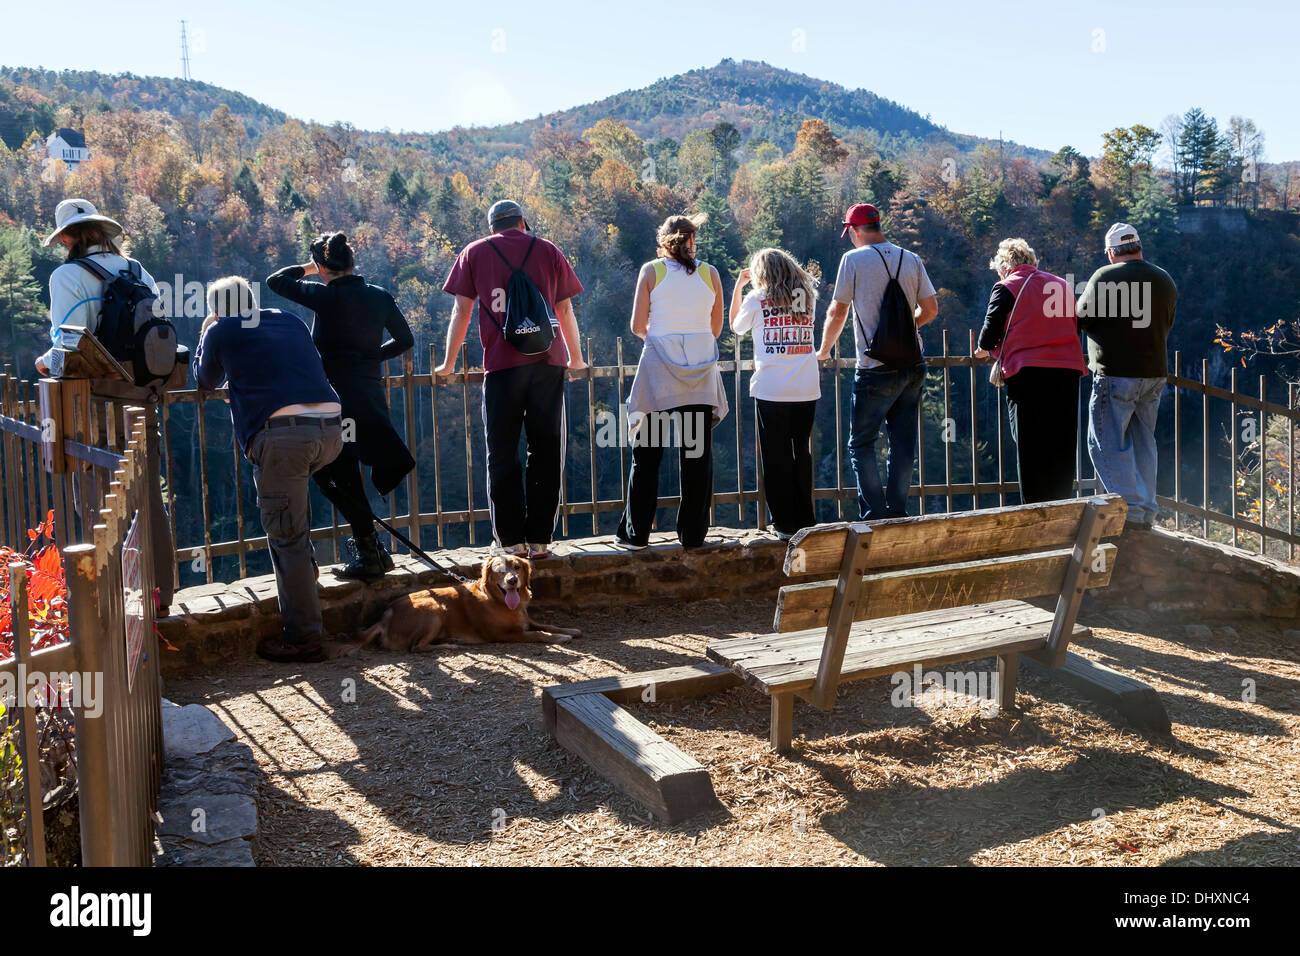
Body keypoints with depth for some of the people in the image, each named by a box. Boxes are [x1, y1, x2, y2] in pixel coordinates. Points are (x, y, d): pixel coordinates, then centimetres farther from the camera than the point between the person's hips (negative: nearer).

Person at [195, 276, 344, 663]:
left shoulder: (221, 330, 13)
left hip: (282, 432, -6)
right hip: (331, 430, 6)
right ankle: (305, 567, 38)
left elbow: (206, 380, 30)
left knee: (286, 538, 1)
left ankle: (303, 638, 4)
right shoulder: (291, 321, 25)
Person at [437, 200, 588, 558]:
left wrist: (449, 363, 20)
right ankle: (539, 539, 6)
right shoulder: (548, 250, 16)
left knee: (502, 454, 5)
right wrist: (576, 358, 30)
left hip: (502, 364, -1)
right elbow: (565, 309, 18)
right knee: (546, 451, 5)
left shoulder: (474, 253, 13)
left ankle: (512, 539, 6)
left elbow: (461, 311, 11)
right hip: (548, 360, 1)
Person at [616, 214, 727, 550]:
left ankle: (636, 533, 9)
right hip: (701, 370, 2)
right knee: (698, 455, 6)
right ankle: (693, 533, 9)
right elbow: (715, 329, 10)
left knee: (647, 455, 6)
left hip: (660, 370, -1)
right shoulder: (710, 273, 5)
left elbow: (638, 326, -3)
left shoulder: (651, 271, 0)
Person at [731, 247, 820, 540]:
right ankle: (805, 519, 17)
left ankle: (784, 523, 5)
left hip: (771, 390, -3)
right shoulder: (808, 297, 9)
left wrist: (738, 285, 23)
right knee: (802, 451, 14)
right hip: (807, 389, 3)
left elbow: (736, 326, 17)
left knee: (776, 455, 4)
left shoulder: (757, 299, 0)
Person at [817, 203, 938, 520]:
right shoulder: (912, 260, 8)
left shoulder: (854, 259, -4)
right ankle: (897, 512, 14)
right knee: (903, 442, 11)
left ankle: (874, 515, -2)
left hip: (876, 369, -5)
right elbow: (930, 310, 11)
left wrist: (823, 351, 15)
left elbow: (837, 313, 0)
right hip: (913, 366, 5)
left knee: (861, 443, 4)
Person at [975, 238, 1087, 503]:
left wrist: (984, 350, 23)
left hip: (1027, 373, -4)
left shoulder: (1005, 288, 2)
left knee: (1029, 445, 1)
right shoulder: (1062, 285, 18)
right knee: (1063, 445, 10)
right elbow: (1076, 326, 21)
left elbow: (991, 330, 2)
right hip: (1068, 370, 5)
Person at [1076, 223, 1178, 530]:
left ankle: (1130, 507, -7)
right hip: (1155, 375, 7)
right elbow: (1166, 327, 18)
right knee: (1143, 444, 14)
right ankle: (1146, 511, 16)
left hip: (1116, 375, -7)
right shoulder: (1165, 281, 10)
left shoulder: (1105, 277, -11)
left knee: (1107, 444, -2)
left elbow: (1080, 320, -7)